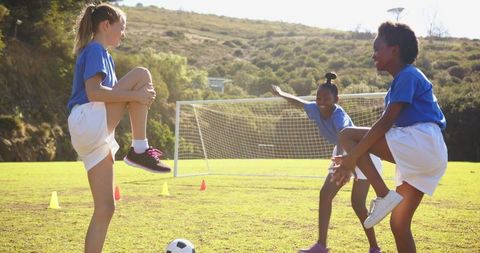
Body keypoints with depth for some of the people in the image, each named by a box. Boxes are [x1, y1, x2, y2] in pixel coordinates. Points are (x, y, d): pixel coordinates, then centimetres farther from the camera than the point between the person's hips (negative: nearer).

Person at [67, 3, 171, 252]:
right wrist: (136, 95, -19)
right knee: (141, 75, -14)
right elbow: (93, 92, -18)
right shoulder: (95, 50, -3)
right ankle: (140, 150, -17)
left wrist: (136, 99, 20)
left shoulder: (101, 53, 26)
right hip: (88, 122, -10)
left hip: (95, 137, 10)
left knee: (105, 209, 6)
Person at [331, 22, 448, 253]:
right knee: (399, 225, 10)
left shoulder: (408, 75, -5)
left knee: (347, 136, -10)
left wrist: (352, 156, -14)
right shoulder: (401, 80, 24)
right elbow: (387, 128, 24)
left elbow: (385, 123, -15)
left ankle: (384, 195, -18)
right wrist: (354, 158, 20)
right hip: (422, 156, 10)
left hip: (422, 143, -10)